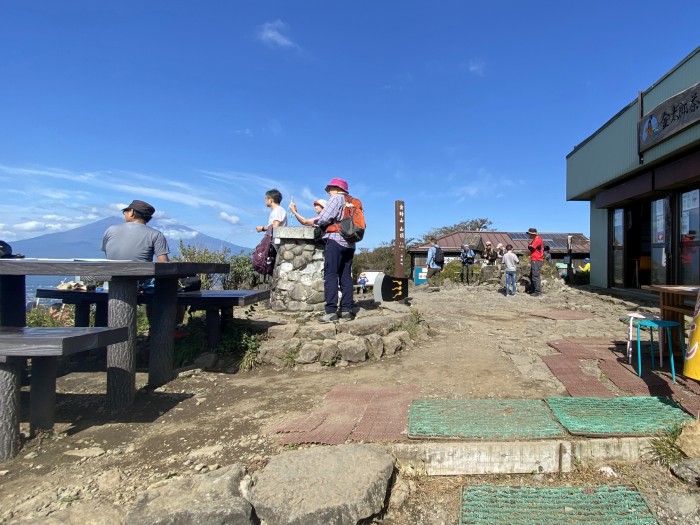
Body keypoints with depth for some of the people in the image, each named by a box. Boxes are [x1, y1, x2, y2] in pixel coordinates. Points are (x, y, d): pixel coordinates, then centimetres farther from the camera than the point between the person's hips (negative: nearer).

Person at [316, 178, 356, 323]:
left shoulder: (336, 198, -1)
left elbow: (324, 218, -12)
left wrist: (317, 222, 11)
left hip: (335, 240, -7)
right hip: (350, 243, 8)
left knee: (330, 275, -8)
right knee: (346, 276, 8)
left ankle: (331, 312, -13)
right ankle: (347, 310, 7)